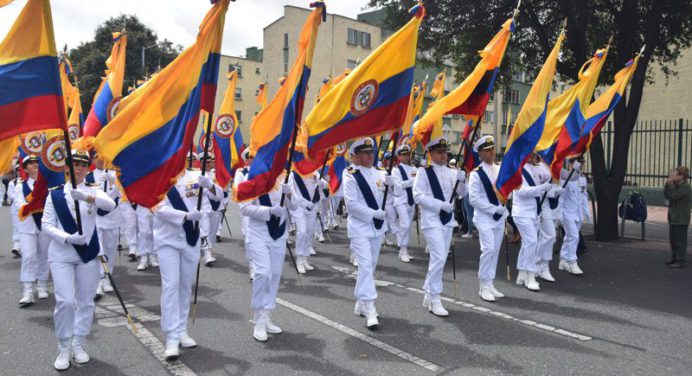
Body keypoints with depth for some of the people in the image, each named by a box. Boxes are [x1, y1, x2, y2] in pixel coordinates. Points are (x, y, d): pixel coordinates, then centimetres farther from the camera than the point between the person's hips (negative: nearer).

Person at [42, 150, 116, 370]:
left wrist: (87, 197, -37)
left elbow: (111, 205, -20)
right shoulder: (55, 194, 1)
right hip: (61, 255, -1)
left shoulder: (93, 191, 1)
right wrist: (68, 238, -20)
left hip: (88, 254, 1)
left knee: (86, 301, 8)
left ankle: (78, 345, 24)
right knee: (65, 301, -9)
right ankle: (64, 348, 10)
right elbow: (47, 225, -3)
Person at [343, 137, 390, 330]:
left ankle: (361, 304, 27)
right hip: (359, 228, -6)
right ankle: (370, 310, -10)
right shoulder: (351, 176, -11)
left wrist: (391, 183, -14)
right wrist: (374, 213, -19)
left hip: (377, 227, 7)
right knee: (366, 266, -13)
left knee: (371, 266, 13)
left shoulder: (380, 174, 6)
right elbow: (351, 203, -17)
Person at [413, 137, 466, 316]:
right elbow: (418, 196, -14)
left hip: (447, 220, 6)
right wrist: (441, 205, -20)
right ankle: (434, 299, 1)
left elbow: (462, 193, 7)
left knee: (439, 259, 12)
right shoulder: (424, 171, -8)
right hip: (431, 220, -6)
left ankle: (428, 296, 26)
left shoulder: (451, 172, 7)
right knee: (439, 258, -13)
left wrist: (462, 181, -14)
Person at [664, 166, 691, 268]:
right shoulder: (676, 186, 12)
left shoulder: (686, 187, -15)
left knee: (680, 240, -3)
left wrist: (669, 184, -19)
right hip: (673, 217, 9)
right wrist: (667, 184, -3)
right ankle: (675, 257, 26)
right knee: (673, 239, 16)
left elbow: (674, 195, -25)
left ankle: (681, 260, 3)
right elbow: (666, 195, 7)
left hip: (681, 219, -9)